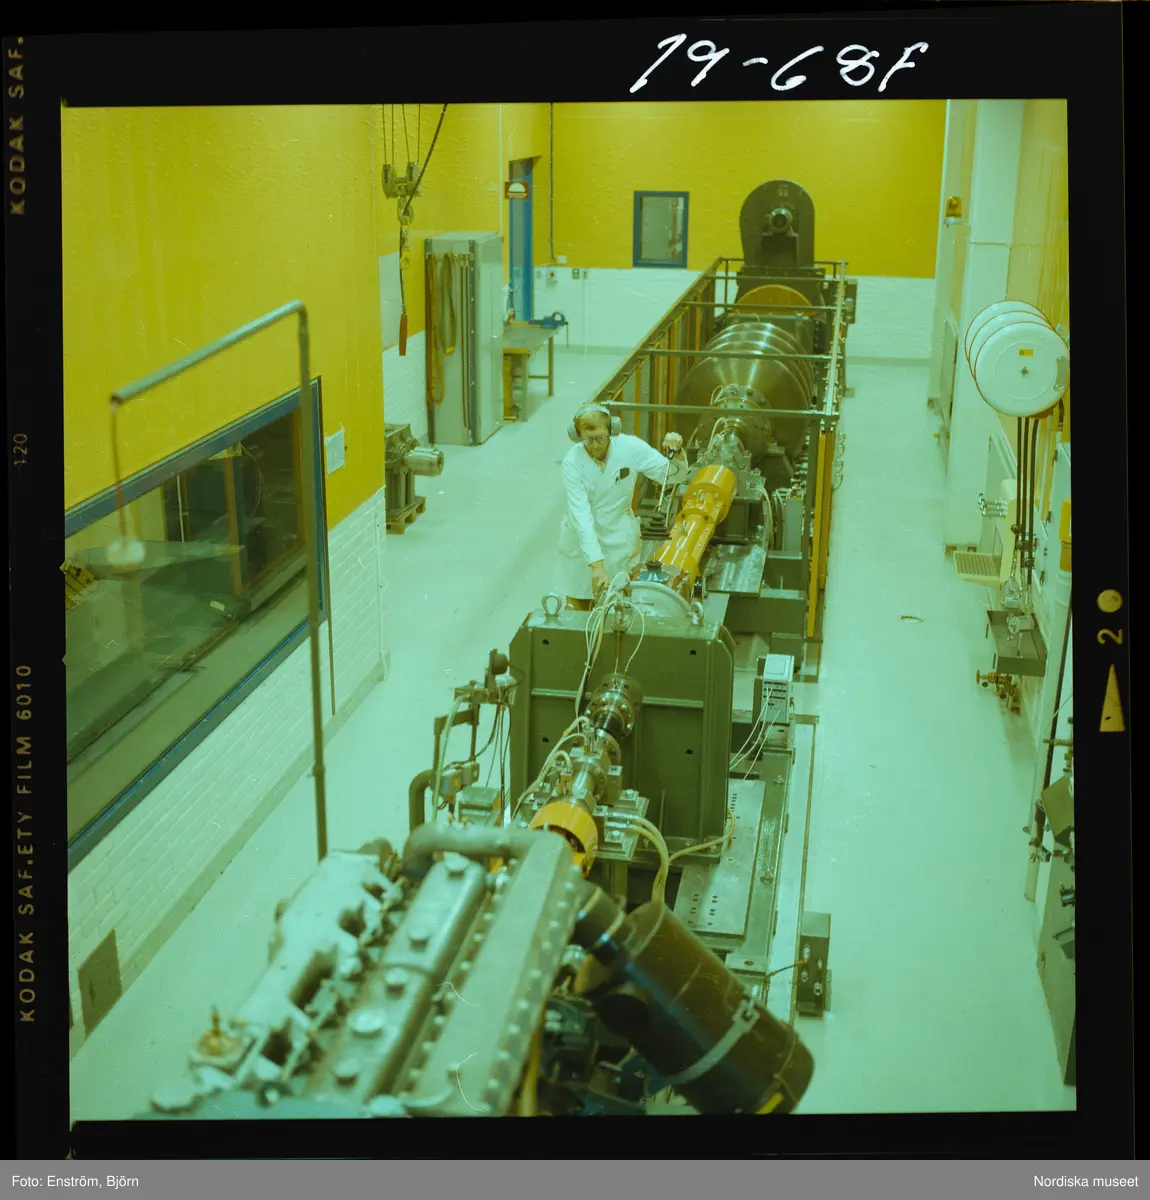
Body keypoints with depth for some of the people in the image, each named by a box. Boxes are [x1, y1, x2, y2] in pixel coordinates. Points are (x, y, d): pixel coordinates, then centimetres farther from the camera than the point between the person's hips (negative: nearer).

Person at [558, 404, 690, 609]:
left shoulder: (631, 447, -17)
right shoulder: (572, 462, -23)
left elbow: (673, 476, -6)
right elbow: (581, 515, -30)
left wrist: (677, 453, -29)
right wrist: (596, 564, -38)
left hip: (619, 537, 1)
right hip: (581, 537, -1)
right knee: (578, 601, 14)